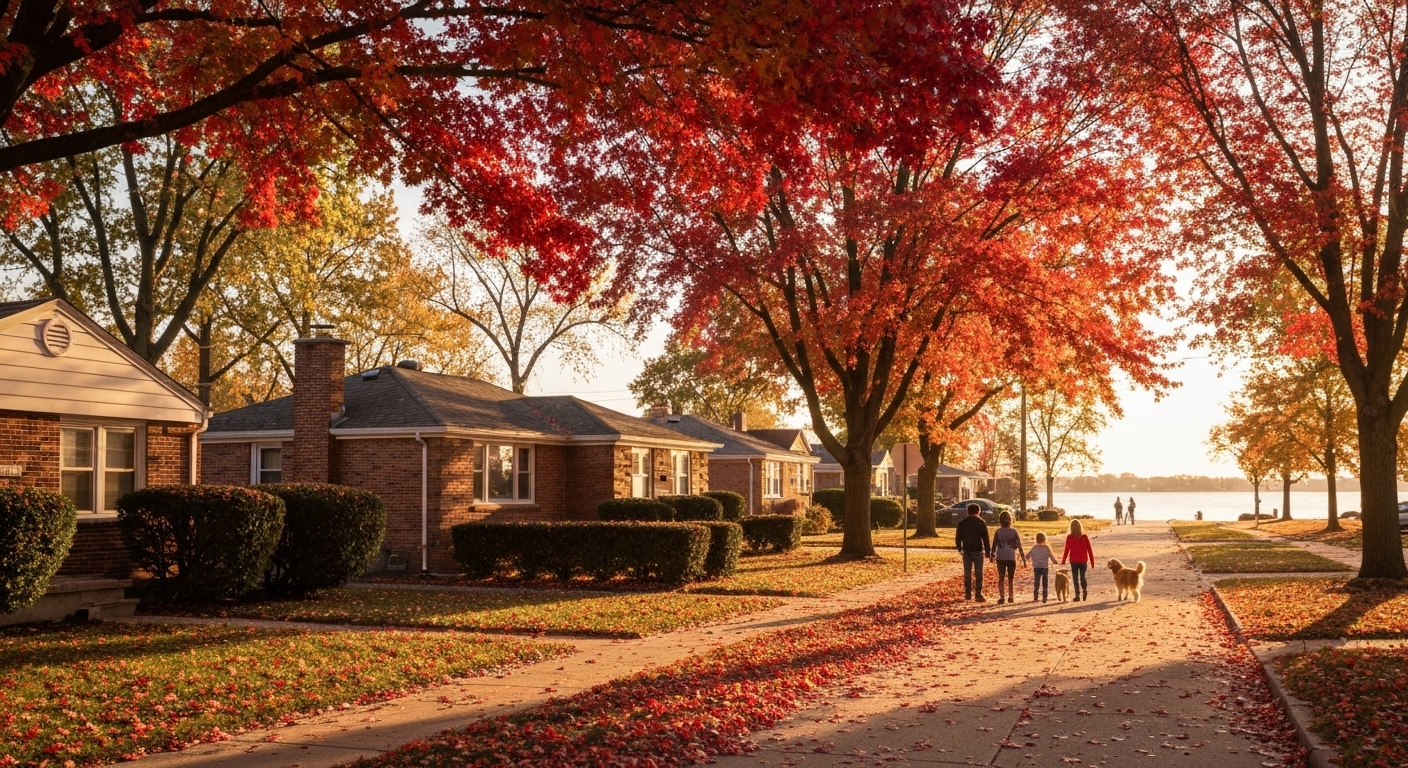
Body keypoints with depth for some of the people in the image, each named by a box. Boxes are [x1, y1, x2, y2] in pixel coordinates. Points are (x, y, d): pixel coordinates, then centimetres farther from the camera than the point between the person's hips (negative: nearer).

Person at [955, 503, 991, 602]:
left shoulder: (962, 523, 5)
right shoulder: (981, 522, -4)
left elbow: (958, 538, 8)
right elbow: (985, 538, -5)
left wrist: (960, 548, 20)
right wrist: (988, 552, -1)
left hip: (966, 550, 3)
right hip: (978, 550, -3)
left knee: (967, 573, 9)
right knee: (978, 573, 0)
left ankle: (968, 594, 12)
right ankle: (978, 595, -4)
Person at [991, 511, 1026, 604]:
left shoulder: (998, 532, -4)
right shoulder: (1014, 532, -5)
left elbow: (994, 545, 4)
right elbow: (1019, 546, -5)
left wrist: (992, 555, 20)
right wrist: (1024, 558, 0)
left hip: (1000, 558, 0)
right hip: (1011, 558, 0)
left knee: (1001, 578, 7)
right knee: (1010, 579, 15)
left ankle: (1002, 598, 0)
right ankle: (1010, 597, 20)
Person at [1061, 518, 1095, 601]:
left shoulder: (1069, 537, -7)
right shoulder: (1085, 537, -3)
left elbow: (1066, 550, -6)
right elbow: (1089, 550, 1)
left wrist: (1063, 561, 4)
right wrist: (1092, 561, 9)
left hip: (1074, 561, -1)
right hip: (1083, 561, 1)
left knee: (1075, 579, 6)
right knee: (1082, 577, 17)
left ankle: (1077, 595, 2)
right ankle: (1084, 590, -3)